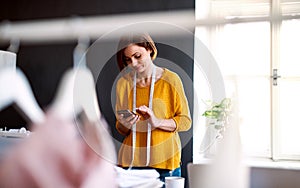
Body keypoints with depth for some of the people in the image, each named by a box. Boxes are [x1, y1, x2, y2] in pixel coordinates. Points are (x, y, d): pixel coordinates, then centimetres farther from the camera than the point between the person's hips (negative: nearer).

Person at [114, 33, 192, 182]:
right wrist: (124, 125, -10)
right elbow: (121, 130, 13)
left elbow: (185, 121, -3)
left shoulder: (170, 79, -3)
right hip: (131, 161, 2)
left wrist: (157, 122, -18)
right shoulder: (123, 83, 5)